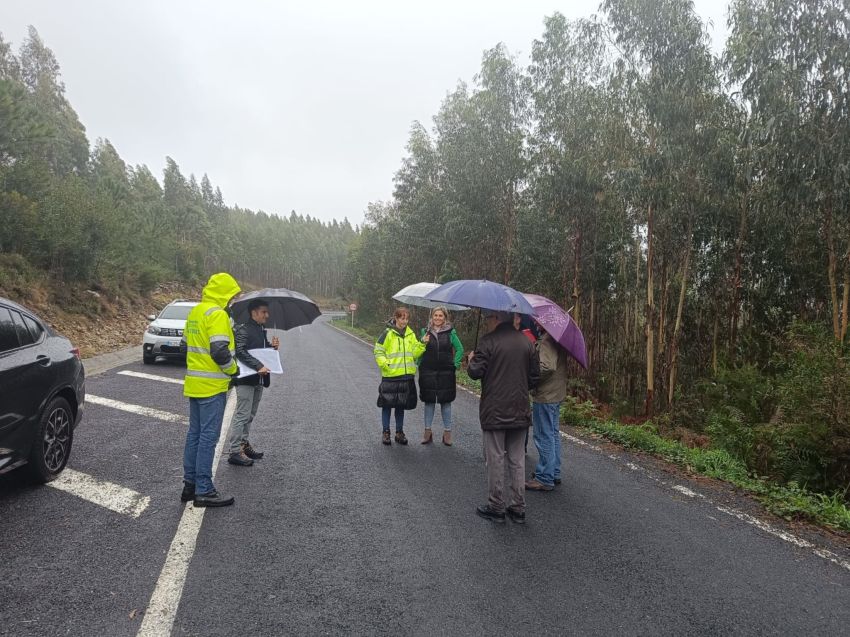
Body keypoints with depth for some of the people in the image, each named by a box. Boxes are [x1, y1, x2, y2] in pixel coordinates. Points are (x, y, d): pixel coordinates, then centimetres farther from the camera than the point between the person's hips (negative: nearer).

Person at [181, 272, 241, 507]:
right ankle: (203, 490, 2)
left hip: (194, 383, 9)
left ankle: (190, 484, 22)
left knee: (194, 434, 15)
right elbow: (219, 351, -23)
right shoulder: (217, 314, -16)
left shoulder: (195, 312, 13)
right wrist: (232, 369, -6)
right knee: (208, 437, -4)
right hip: (211, 386, -9)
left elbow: (186, 344, 20)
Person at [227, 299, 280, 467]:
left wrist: (273, 346, 2)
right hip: (245, 379, -9)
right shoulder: (243, 329, -12)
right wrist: (259, 366, -31)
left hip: (258, 379, 9)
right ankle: (235, 452, -1)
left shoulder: (262, 330, 16)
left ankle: (244, 444, 28)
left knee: (250, 415, 17)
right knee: (242, 415, -6)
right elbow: (240, 351, -24)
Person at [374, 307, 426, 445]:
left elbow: (414, 353, 6)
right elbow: (378, 351, -5)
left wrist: (422, 343, -9)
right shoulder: (388, 333, -6)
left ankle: (399, 432, 22)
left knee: (401, 405, 12)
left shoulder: (410, 334, 9)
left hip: (406, 376, 4)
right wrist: (385, 364, -16)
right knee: (387, 404, 4)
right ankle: (386, 432, 16)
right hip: (390, 376, -4)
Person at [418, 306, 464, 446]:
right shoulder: (426, 332, 5)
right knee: (429, 401, 6)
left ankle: (447, 432, 13)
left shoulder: (450, 332, 1)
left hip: (446, 372, -1)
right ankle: (428, 431, 16)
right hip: (428, 372, 1)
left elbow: (459, 349, 6)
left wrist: (455, 364, -1)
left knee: (446, 402, 4)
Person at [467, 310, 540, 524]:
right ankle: (518, 508, 18)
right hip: (520, 412, 5)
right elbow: (535, 376, 9)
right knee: (517, 460, 12)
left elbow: (475, 372, -15)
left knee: (495, 460, 4)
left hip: (494, 411, -5)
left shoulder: (488, 341, -12)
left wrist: (472, 360, 6)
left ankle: (496, 508, 13)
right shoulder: (526, 342, 6)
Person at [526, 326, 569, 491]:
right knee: (553, 434, 18)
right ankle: (554, 473, 30)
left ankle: (544, 479, 6)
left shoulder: (547, 340, -20)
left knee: (544, 437, -2)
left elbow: (547, 367, -30)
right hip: (556, 394, 10)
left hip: (545, 396, -10)